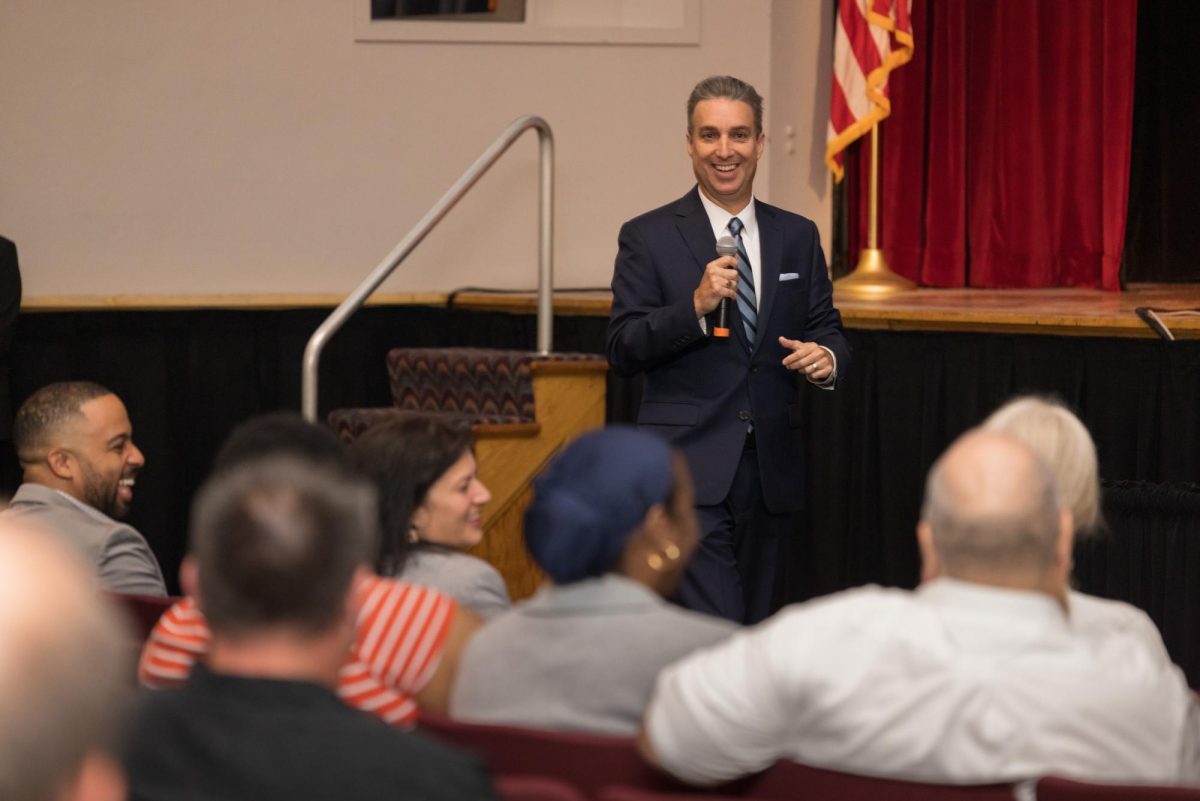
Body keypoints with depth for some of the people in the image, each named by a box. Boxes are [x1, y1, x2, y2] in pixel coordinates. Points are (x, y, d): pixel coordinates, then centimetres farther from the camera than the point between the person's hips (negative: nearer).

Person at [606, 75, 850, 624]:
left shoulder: (797, 237, 11)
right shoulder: (648, 238, 0)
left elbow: (827, 329, 16)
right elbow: (622, 352, -5)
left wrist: (827, 358, -8)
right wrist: (696, 306, -20)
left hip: (771, 473, 5)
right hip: (689, 472, -4)